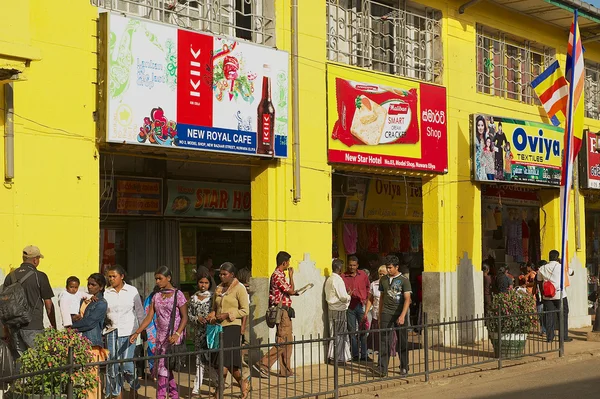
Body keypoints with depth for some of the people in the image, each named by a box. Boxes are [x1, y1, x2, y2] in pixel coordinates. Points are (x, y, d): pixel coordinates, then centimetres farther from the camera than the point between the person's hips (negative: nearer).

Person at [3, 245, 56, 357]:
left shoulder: (10, 276, 7)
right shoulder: (39, 276, -6)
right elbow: (48, 304, -4)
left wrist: (6, 327, 19)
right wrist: (54, 326, 5)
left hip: (14, 326, 5)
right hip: (33, 326, -5)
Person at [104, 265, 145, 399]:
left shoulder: (132, 291, 1)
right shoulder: (106, 293, 3)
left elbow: (140, 312, 6)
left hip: (128, 332, -2)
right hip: (112, 332, 2)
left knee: (127, 364, -10)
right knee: (113, 366, 4)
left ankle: (134, 385, 17)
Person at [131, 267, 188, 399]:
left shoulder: (178, 295, -6)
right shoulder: (156, 297, 10)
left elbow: (184, 317, -9)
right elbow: (149, 317, 7)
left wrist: (177, 334, -22)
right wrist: (137, 332, -4)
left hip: (173, 337, -6)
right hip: (161, 336, 6)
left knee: (164, 368, -8)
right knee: (167, 369, 5)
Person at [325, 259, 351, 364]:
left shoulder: (329, 279, 11)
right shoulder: (338, 280, -16)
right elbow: (343, 297, -20)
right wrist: (349, 297, 1)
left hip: (331, 309, 8)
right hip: (339, 309, -8)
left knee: (333, 333, 14)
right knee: (340, 334, -1)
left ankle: (332, 356, 18)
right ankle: (339, 358, 3)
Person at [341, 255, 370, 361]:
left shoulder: (363, 275, 4)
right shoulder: (343, 277, -3)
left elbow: (368, 287, 19)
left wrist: (367, 299, 10)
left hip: (361, 305, 2)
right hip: (349, 306, -2)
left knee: (363, 331, 3)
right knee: (352, 331, 4)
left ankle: (364, 355, 8)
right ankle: (355, 355, 11)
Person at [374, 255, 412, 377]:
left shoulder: (404, 280, -4)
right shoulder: (383, 280, 10)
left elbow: (407, 299, -12)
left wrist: (402, 316, -23)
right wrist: (379, 315, 16)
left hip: (400, 314, -3)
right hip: (386, 314, 3)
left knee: (402, 342, 6)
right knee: (385, 341, -6)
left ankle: (404, 367, 19)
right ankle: (382, 368, -9)